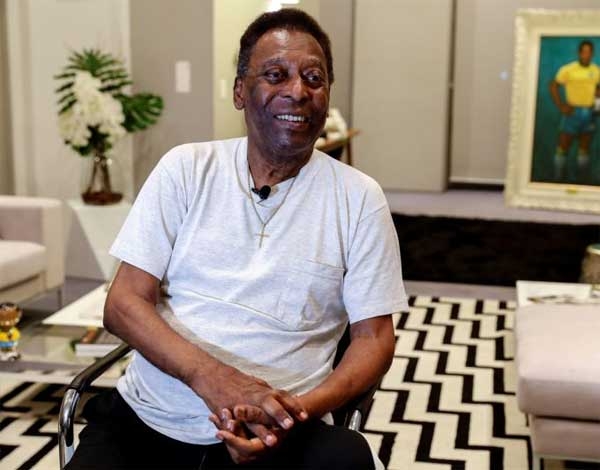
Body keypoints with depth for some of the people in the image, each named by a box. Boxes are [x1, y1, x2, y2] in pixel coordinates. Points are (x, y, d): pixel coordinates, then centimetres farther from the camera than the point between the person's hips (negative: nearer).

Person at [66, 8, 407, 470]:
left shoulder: (359, 197, 0)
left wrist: (302, 410, -19)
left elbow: (374, 339, 2)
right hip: (146, 420, 2)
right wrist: (212, 378, -20)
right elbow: (124, 304, -1)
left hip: (279, 432, -1)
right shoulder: (184, 168, 2)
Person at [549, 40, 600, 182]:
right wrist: (560, 105, -10)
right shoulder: (568, 69, -9)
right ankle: (558, 179, 5)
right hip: (573, 112, -4)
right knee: (563, 147, -2)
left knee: (585, 148, 11)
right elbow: (554, 85, -5)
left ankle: (582, 180, 18)